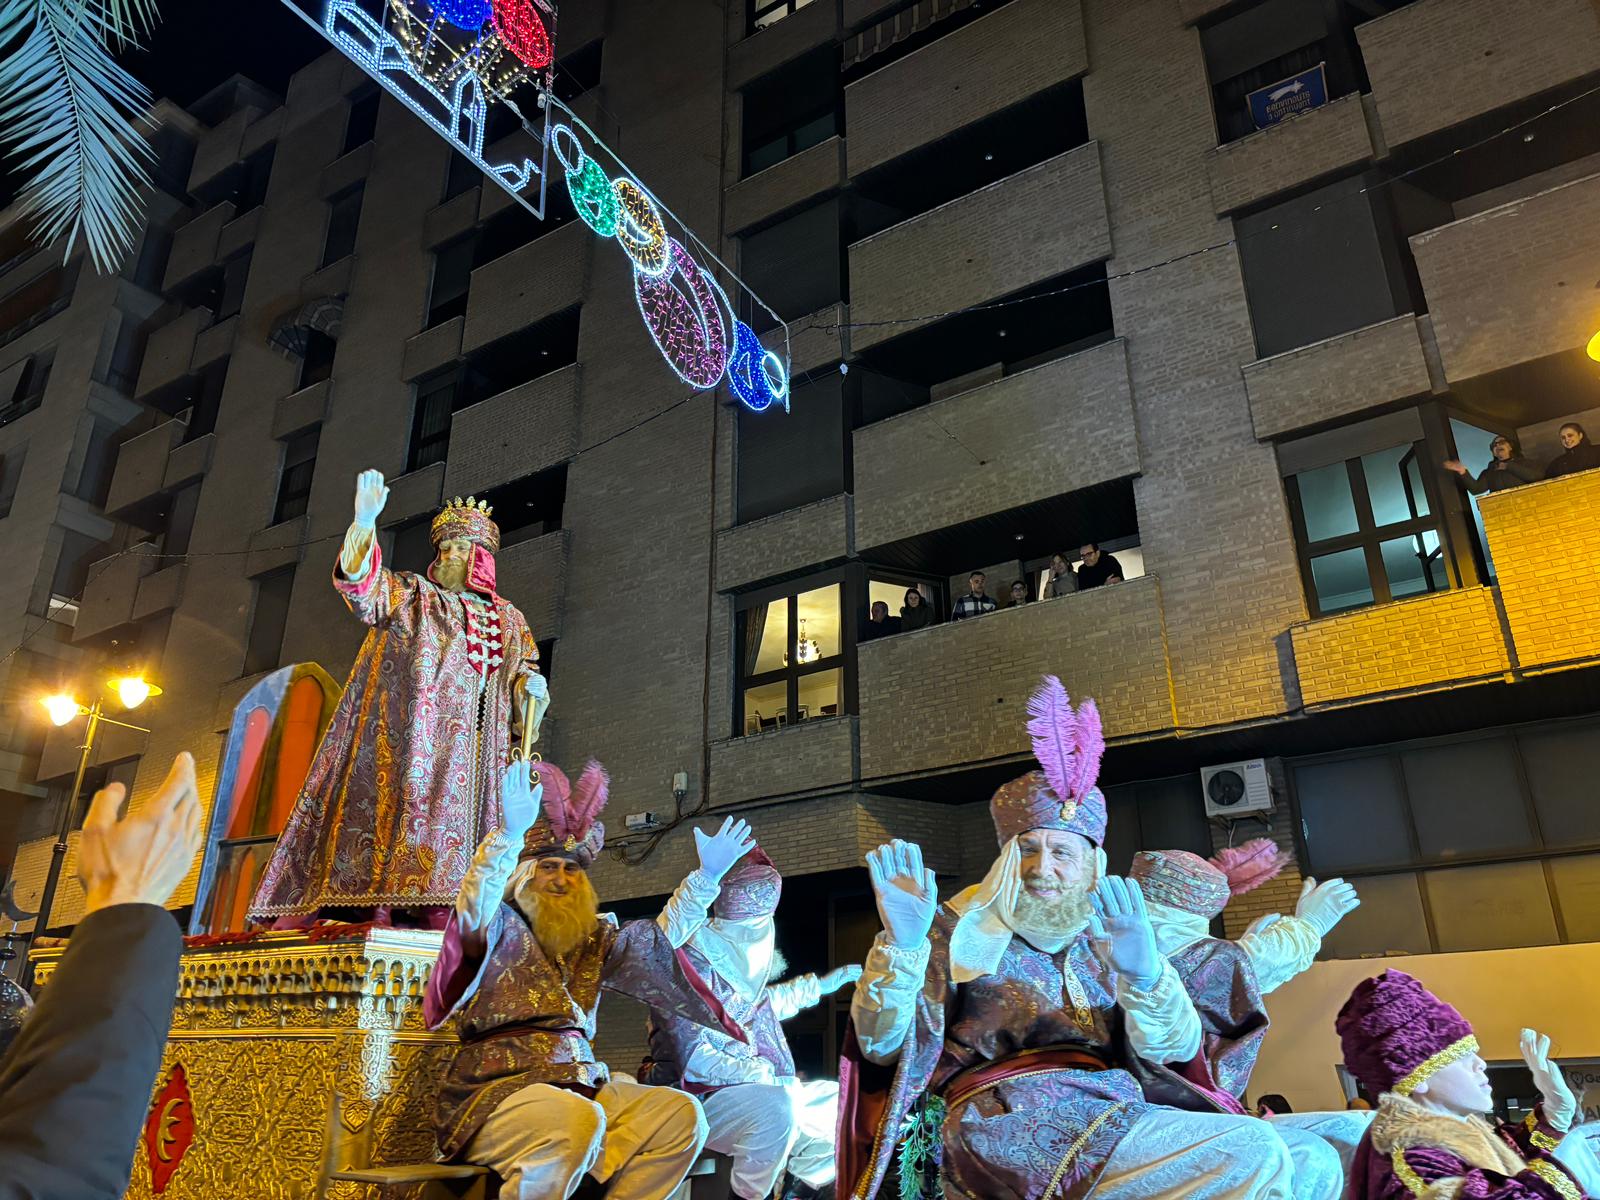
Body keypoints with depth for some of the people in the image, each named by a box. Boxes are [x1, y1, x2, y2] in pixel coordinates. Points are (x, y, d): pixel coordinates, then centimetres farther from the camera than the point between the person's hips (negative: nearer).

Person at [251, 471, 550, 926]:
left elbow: (523, 673, 22)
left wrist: (531, 685, -3)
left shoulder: (509, 620, 23)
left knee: (456, 827, -6)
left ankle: (438, 914, -11)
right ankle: (378, 913, -17)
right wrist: (365, 524, -21)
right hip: (408, 739, -3)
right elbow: (363, 586, -5)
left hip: (473, 750, 3)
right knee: (402, 812, -15)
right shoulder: (411, 594, 13)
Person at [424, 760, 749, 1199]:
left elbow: (660, 938, 18)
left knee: (680, 1114, -13)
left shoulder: (595, 940, 18)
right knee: (577, 1122, -35)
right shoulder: (501, 930, 0)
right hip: (494, 1090, -6)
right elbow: (475, 908, -21)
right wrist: (511, 834, -39)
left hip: (579, 1083, 6)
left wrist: (707, 876, 6)